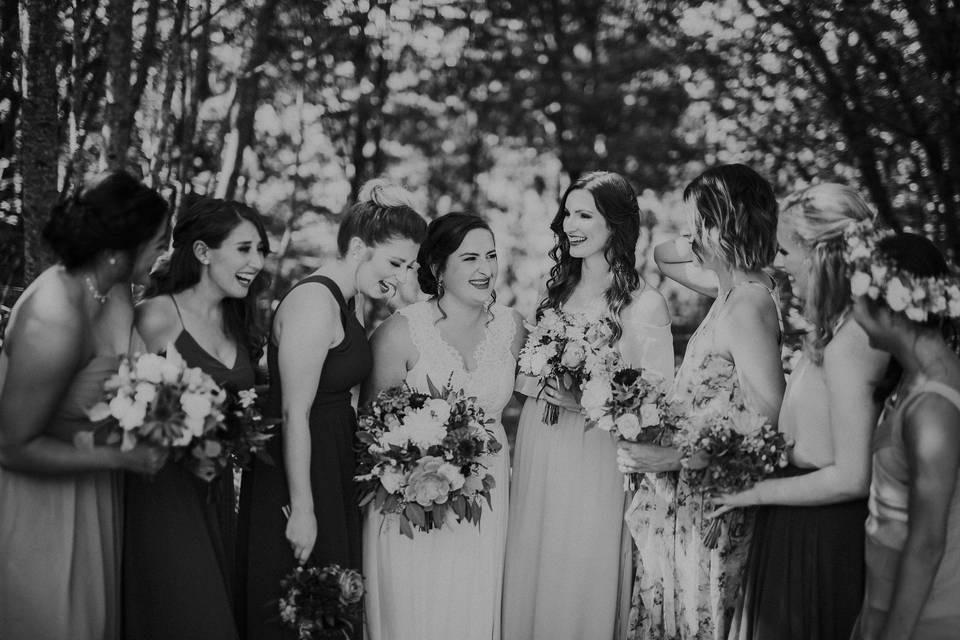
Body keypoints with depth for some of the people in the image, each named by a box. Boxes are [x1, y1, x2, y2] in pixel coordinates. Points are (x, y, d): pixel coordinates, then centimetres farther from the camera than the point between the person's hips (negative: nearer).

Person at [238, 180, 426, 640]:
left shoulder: (339, 302, 12)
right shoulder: (315, 302, -18)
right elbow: (295, 413, -22)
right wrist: (301, 510, -21)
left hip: (331, 473, 10)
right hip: (298, 476, -10)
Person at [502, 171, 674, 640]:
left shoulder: (644, 304, -8)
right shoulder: (556, 290, 9)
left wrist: (587, 403, -20)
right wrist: (538, 385, -6)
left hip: (595, 461, -5)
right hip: (537, 454, 5)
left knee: (582, 582, 2)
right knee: (530, 575, 10)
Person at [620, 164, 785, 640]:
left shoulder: (749, 306, -21)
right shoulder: (735, 288, 5)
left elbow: (766, 426, -24)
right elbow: (664, 257, 25)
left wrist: (672, 458, -23)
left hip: (711, 504, -9)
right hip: (683, 497, 9)